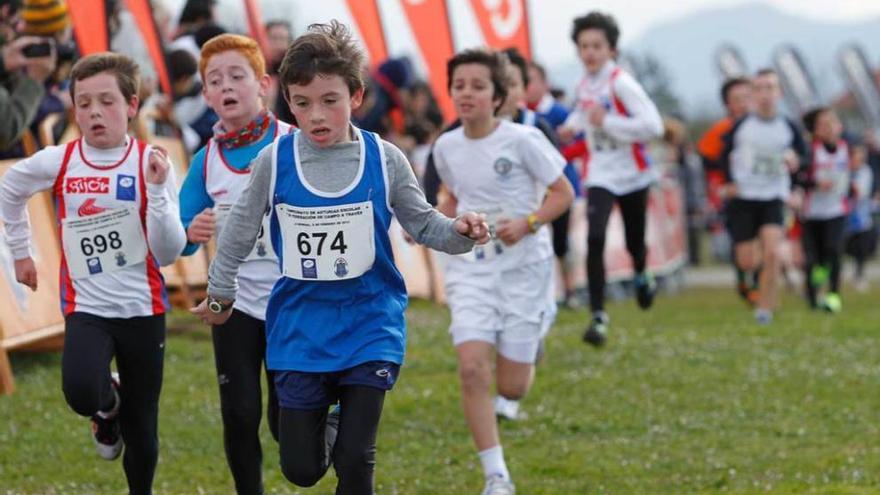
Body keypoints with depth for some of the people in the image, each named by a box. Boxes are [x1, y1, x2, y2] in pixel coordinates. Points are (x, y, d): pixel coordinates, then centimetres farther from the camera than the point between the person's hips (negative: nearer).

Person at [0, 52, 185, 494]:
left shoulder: (150, 163, -8)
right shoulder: (58, 162, -4)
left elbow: (169, 254, -12)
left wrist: (156, 189, -23)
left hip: (143, 309, 0)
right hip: (86, 307, 0)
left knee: (142, 429, 6)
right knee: (81, 392, -27)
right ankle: (108, 407, 10)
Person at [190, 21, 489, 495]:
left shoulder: (384, 159, -6)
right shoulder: (274, 161, -6)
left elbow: (423, 224, 3)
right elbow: (240, 232, 8)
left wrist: (460, 231, -18)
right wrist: (219, 295, 18)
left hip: (369, 322, -1)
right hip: (300, 327, 1)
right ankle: (325, 423, 41)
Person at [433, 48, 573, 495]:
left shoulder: (522, 140, -13)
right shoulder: (446, 147, 1)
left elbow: (562, 194, -7)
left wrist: (526, 224, -22)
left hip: (523, 266, -3)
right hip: (471, 267, 3)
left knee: (511, 388, 2)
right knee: (471, 369, -17)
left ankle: (528, 348, 42)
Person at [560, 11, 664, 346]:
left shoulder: (620, 83, -16)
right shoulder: (584, 86, 4)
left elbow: (653, 126, -25)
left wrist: (607, 121, -26)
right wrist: (573, 127, 10)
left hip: (632, 174, -3)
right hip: (600, 176, 3)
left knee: (635, 242, 11)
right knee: (595, 239, -17)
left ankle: (641, 277, 49)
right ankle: (598, 315, -15)